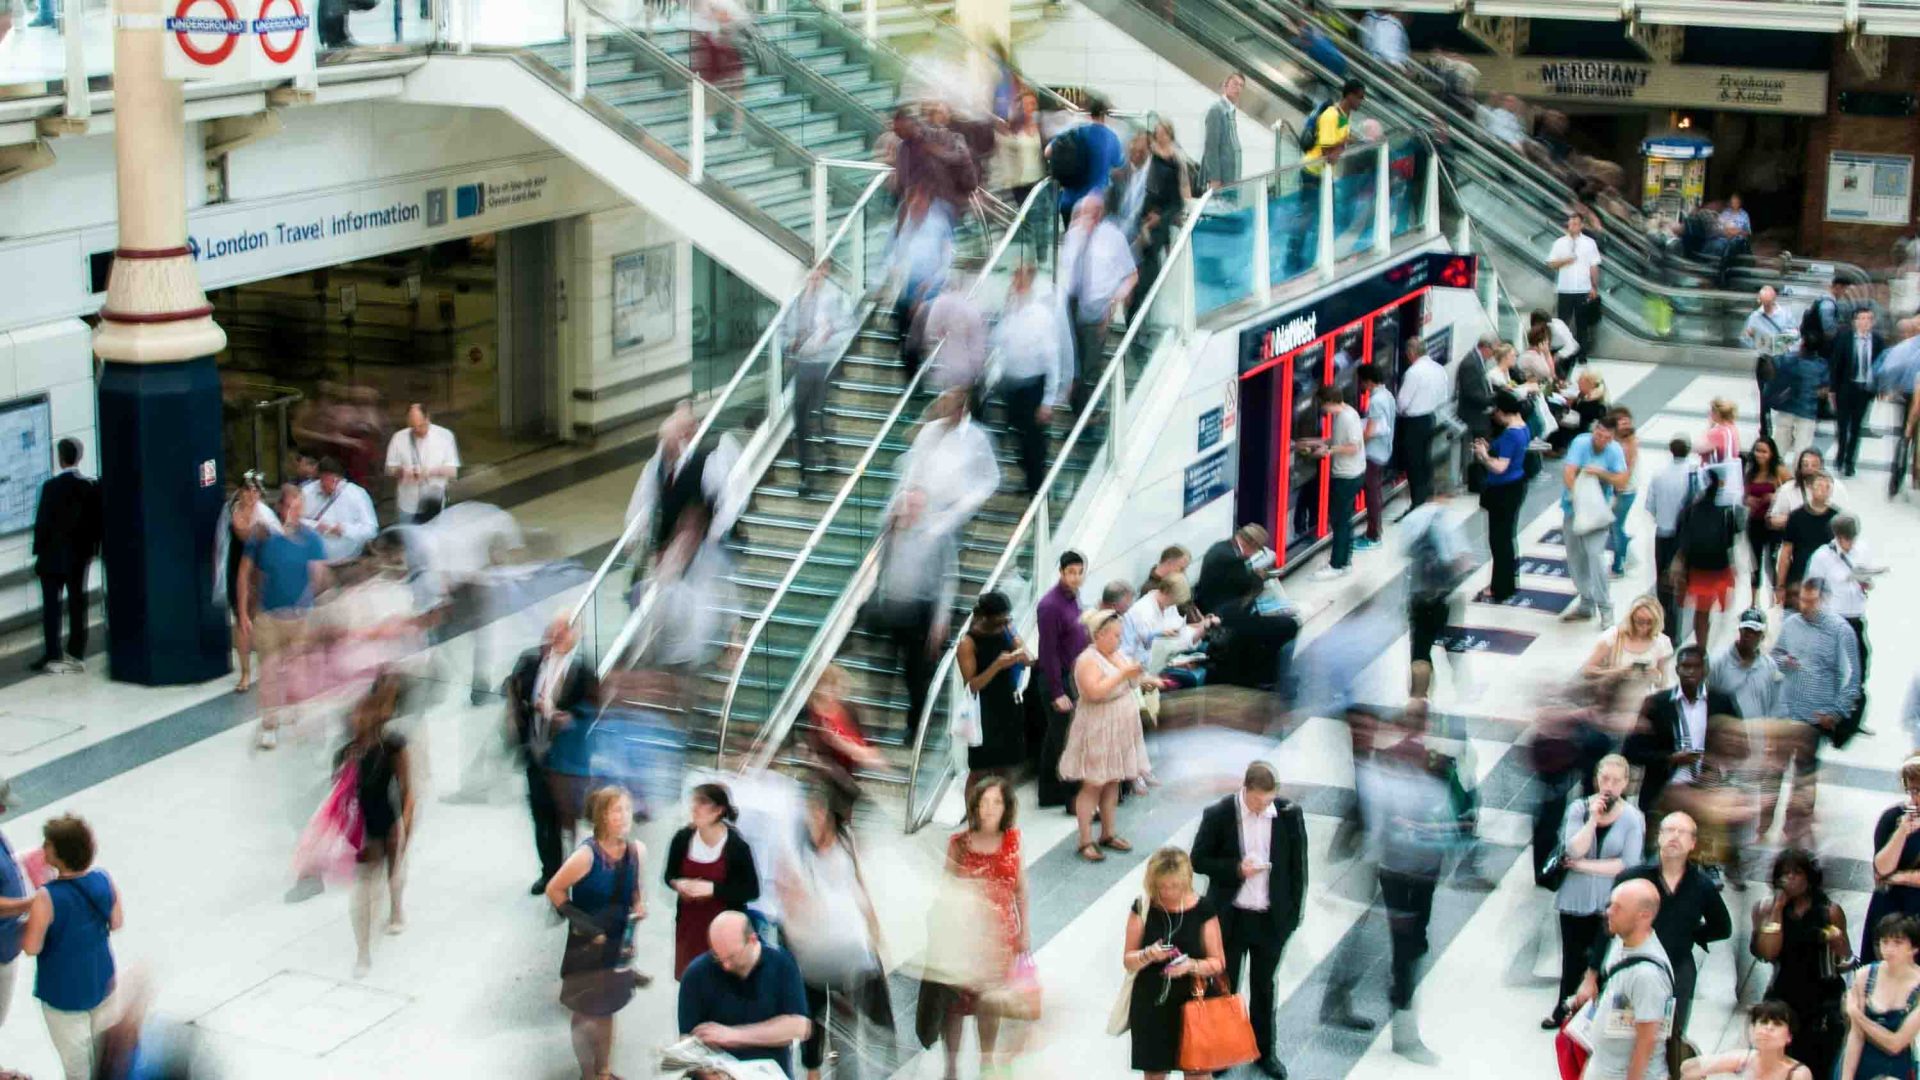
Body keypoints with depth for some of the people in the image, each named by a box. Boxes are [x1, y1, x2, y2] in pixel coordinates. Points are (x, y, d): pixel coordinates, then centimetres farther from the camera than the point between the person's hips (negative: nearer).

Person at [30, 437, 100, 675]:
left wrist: (38, 550, -2)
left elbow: (42, 521, -11)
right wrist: (92, 549, 12)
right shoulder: (90, 487, 0)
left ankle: (53, 655, -4)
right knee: (77, 604, 8)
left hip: (53, 556, -4)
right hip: (80, 556, 4)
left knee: (51, 606, 0)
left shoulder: (51, 486, -13)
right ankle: (76, 655, 10)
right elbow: (96, 521, 3)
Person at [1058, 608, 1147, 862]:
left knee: (1112, 783, 12)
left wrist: (1136, 677, 2)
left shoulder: (1117, 655, 9)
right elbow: (1094, 692, -30)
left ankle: (1108, 834, 21)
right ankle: (1085, 842, -2)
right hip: (1097, 732, -8)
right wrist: (1123, 674, -28)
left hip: (1120, 732, 8)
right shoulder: (1088, 660, -17)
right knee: (1092, 785, -4)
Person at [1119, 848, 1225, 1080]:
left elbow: (1218, 963, -4)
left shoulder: (1202, 909, -8)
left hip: (1191, 1003, -2)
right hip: (1150, 1004, 2)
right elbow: (1128, 960, -1)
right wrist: (1148, 955, -23)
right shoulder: (1143, 907, -5)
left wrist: (1191, 965, -24)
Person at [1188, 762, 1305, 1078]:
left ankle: (1264, 1050, 32)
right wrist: (1236, 869, -21)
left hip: (1271, 919, 1)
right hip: (1230, 918, -1)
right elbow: (1198, 860, -6)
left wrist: (1293, 914, 0)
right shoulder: (1219, 815, -13)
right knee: (1225, 985, 12)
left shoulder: (1289, 814, -9)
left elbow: (1298, 866, 0)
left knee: (1264, 987, 17)